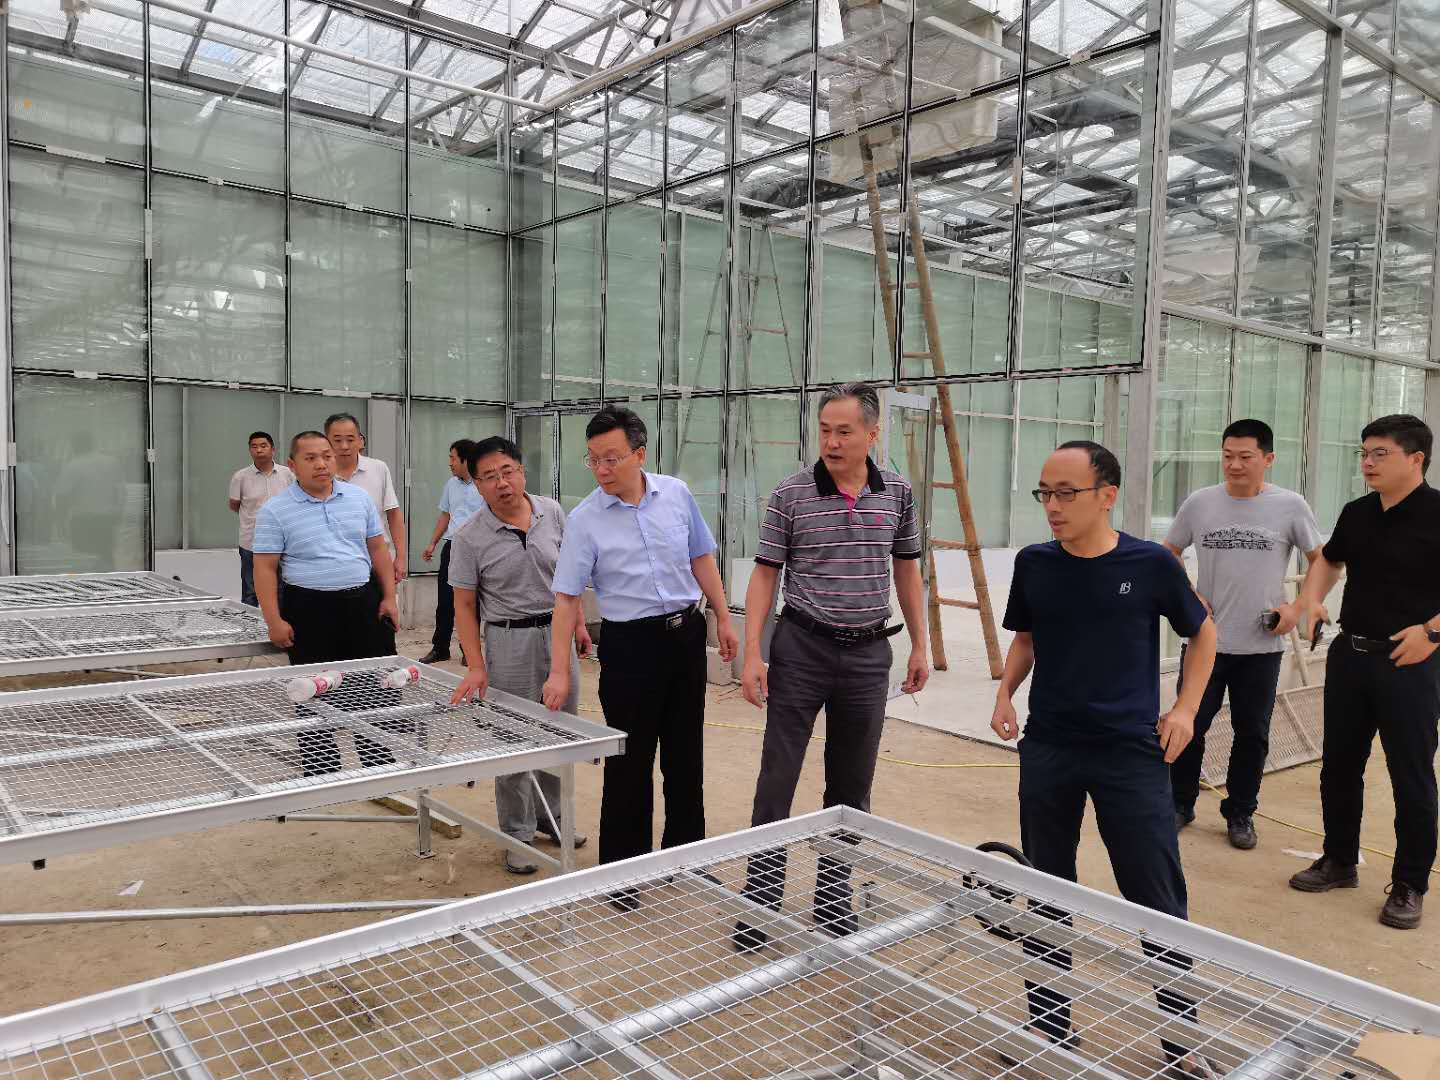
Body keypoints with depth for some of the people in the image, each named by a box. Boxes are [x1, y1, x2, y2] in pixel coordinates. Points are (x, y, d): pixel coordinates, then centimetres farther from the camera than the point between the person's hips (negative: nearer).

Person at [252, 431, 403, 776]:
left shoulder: (359, 498, 8)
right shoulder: (275, 511, -4)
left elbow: (378, 550, 12)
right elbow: (265, 567, -5)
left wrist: (389, 597, 5)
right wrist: (274, 621, -12)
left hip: (364, 605, 3)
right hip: (310, 612, -3)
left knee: (378, 689, 7)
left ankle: (381, 763, 21)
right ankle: (321, 772, 19)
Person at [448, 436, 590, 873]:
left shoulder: (553, 513, -1)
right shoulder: (470, 538, -11)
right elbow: (464, 605, -8)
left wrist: (578, 622, 11)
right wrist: (476, 667, -15)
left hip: (557, 632, 4)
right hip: (509, 641, -4)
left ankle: (548, 815, 33)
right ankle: (518, 835, 17)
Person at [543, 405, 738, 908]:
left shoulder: (676, 493, -1)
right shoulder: (584, 519, -9)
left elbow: (700, 559, 11)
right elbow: (567, 597, -9)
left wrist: (723, 617, 9)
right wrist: (559, 670, -14)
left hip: (686, 633, 4)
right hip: (629, 643, -3)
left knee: (685, 755, 14)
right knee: (629, 762, 2)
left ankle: (684, 852, 32)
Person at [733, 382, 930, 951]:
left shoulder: (898, 493, 3)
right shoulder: (791, 494, -6)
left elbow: (906, 569, 13)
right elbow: (765, 574, -2)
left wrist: (919, 645, 11)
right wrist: (752, 653, -10)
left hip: (868, 653, 3)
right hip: (802, 649, -2)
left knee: (852, 786, 11)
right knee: (777, 779, 0)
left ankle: (834, 899, 26)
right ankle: (761, 898, 13)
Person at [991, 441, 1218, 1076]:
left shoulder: (1151, 565, -7)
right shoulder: (1033, 564, 0)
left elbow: (1202, 633, 9)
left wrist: (1186, 708, -1)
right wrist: (1006, 692, 0)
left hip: (1132, 754, -2)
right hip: (1046, 750, 3)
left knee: (1158, 903, 3)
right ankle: (1049, 1027, 29)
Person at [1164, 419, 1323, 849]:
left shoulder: (1290, 506, -4)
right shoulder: (1199, 503, -1)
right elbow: (1170, 552, 13)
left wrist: (1297, 607, -5)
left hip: (1261, 645, 0)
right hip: (1205, 640, 1)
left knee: (1252, 734, 10)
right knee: (1189, 726, 5)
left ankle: (1240, 814, 26)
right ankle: (1180, 804, 23)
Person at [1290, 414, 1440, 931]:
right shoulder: (1356, 514, 7)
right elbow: (1329, 559, 25)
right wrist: (1311, 598, 8)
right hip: (1349, 654, 6)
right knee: (1339, 765, 14)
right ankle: (1339, 861, 30)